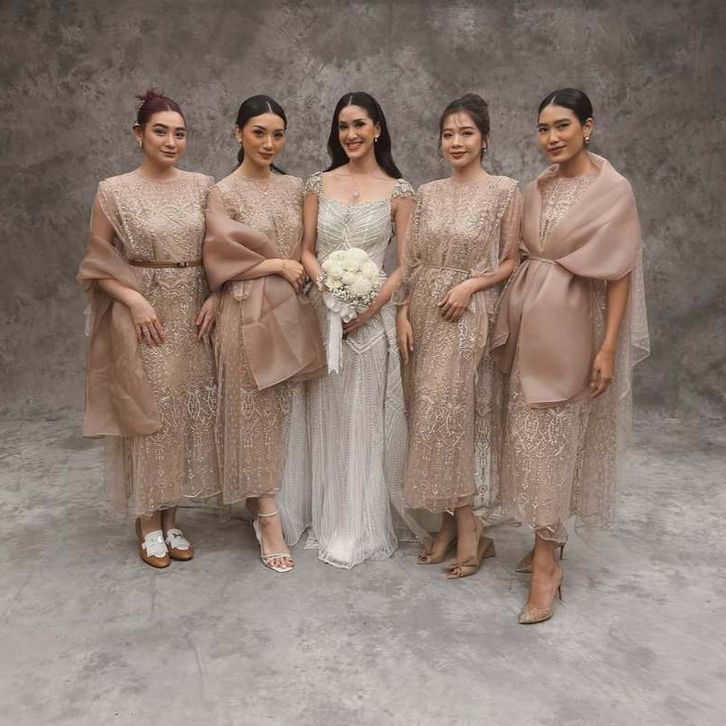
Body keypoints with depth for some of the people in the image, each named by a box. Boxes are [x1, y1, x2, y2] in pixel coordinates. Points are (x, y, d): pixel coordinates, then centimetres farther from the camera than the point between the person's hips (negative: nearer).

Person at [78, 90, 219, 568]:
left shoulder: (202, 186, 5)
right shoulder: (115, 192, -4)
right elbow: (98, 265, -2)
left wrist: (215, 298, -4)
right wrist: (135, 301, -15)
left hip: (192, 318, 4)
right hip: (143, 317, -3)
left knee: (187, 414, 8)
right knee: (146, 415, 4)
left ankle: (171, 519, 25)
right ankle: (148, 524, 21)